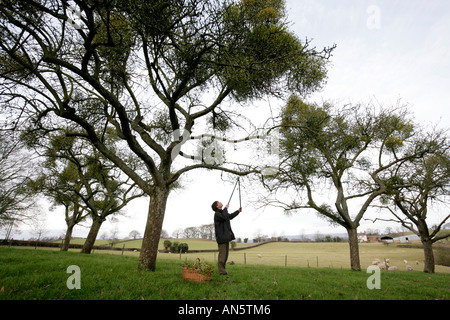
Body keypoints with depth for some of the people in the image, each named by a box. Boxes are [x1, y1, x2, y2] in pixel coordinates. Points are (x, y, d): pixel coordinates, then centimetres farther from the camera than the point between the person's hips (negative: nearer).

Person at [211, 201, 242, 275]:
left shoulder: (223, 212, 17)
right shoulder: (217, 214, -12)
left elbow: (230, 216, 33)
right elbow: (224, 217, -32)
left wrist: (238, 211, 27)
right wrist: (225, 208, -17)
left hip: (226, 237, 9)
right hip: (221, 237, -9)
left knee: (226, 254, 12)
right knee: (222, 254, -7)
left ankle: (223, 270, 21)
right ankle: (221, 271, -1)